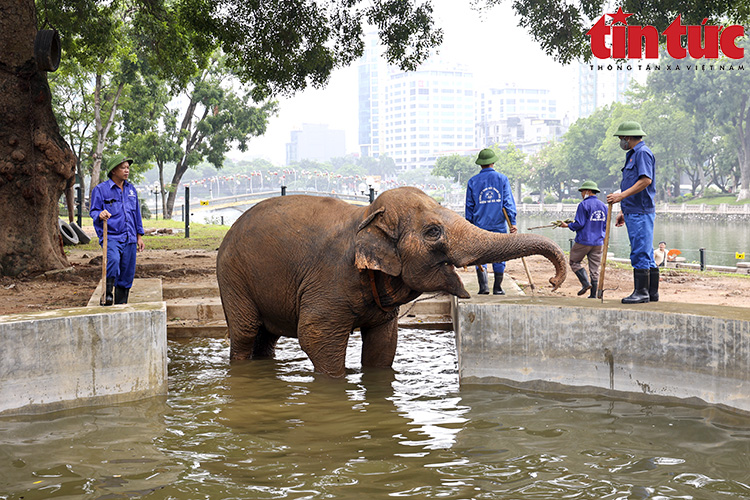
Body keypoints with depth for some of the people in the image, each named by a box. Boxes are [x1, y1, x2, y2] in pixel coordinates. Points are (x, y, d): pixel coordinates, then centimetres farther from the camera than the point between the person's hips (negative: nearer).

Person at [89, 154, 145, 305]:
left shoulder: (131, 189, 16)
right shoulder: (101, 189, -1)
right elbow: (93, 211, -3)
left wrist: (139, 236, 19)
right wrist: (100, 215, -27)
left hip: (129, 238, 5)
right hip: (111, 237, -5)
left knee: (127, 273, 6)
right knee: (113, 260, -33)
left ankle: (121, 304, 18)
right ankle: (107, 294, -19)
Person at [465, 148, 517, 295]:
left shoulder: (473, 181, 4)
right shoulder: (502, 179, 3)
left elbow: (469, 206, 8)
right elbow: (508, 201, -2)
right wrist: (513, 222, -3)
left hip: (480, 224, 0)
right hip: (499, 224, 0)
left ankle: (483, 286, -9)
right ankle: (497, 288, 9)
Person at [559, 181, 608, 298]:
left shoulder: (583, 205, -11)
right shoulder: (603, 206, 10)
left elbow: (579, 224, -15)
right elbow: (605, 225, 14)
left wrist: (568, 225, 1)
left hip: (583, 241, -6)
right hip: (598, 243, 6)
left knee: (574, 262, 12)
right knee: (594, 268, 7)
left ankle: (586, 283, -5)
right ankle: (593, 294, 6)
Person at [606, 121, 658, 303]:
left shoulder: (643, 153, -9)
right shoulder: (633, 154, 22)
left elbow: (646, 180, -21)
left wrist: (622, 196, -25)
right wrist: (623, 212, 24)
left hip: (641, 213, -10)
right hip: (634, 212, 10)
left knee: (640, 253, -9)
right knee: (646, 254, 11)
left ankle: (642, 292, -7)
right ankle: (652, 292, 14)